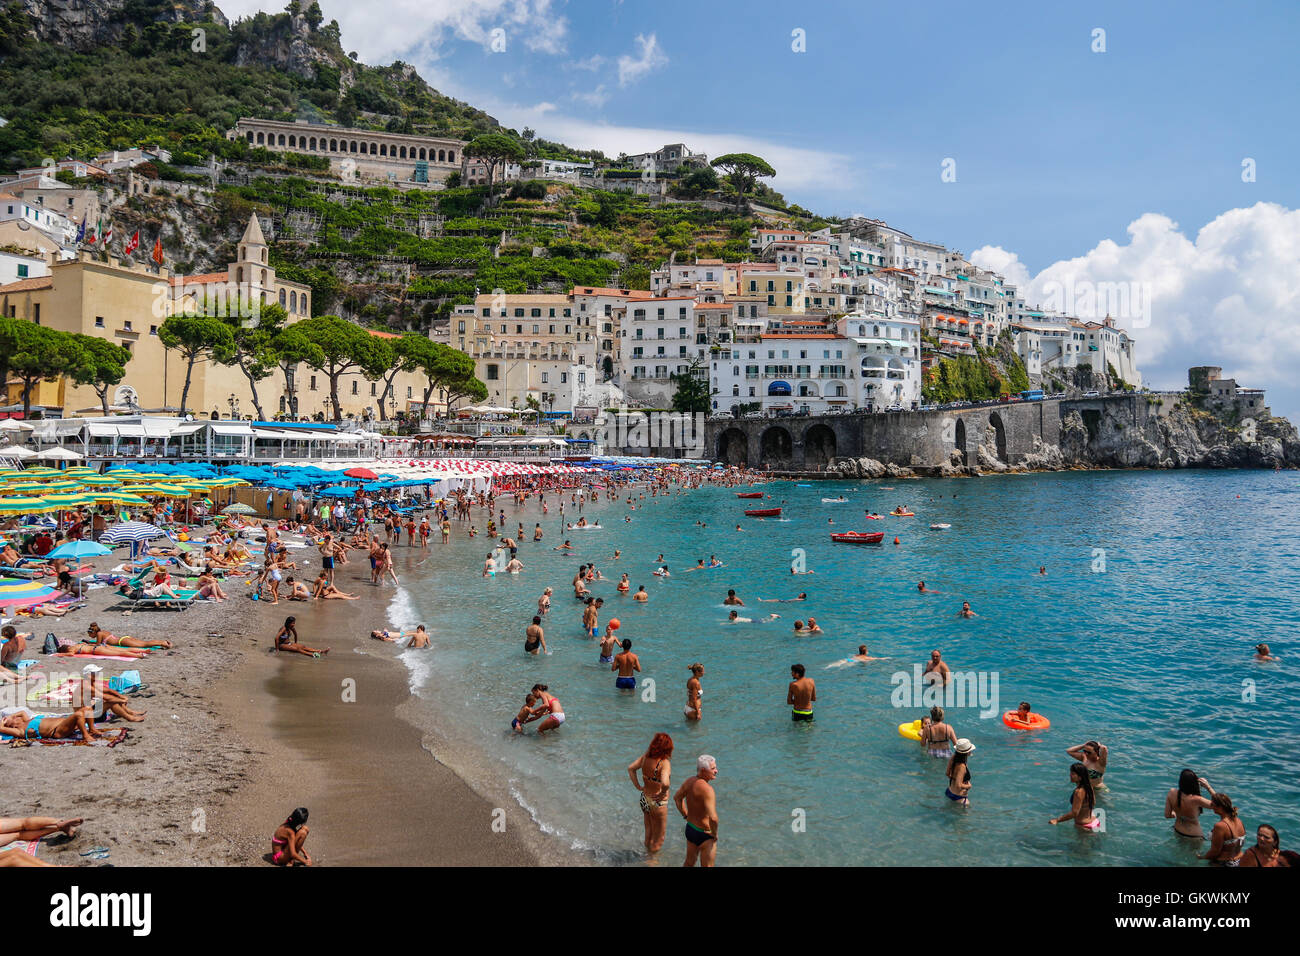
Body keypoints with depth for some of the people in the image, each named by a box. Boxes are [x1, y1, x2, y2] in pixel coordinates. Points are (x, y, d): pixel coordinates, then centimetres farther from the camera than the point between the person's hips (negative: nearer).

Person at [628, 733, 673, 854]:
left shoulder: (645, 757, -7)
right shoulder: (664, 762, -27)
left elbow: (631, 768, 3)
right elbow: (664, 783, -41)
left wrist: (638, 786, 6)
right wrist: (663, 793, -21)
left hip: (644, 799, 6)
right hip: (658, 803, -6)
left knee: (648, 834, 28)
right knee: (658, 840, 15)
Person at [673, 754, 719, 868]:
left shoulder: (690, 781, -4)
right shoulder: (707, 789, -30)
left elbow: (677, 797, 15)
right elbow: (713, 818, -38)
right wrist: (715, 833, -19)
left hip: (690, 828, 8)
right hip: (704, 835, -8)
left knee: (689, 863, 26)